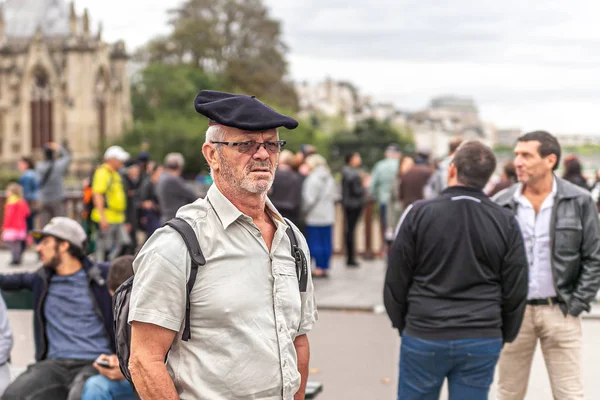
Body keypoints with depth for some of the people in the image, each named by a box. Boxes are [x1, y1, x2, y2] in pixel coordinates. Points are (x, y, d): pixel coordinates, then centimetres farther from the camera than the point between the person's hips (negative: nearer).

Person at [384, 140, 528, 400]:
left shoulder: (418, 214, -7)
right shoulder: (505, 223, -1)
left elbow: (396, 279, -2)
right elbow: (516, 291, 2)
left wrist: (401, 324, 13)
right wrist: (504, 336, 15)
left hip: (423, 338, -1)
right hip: (482, 342, 2)